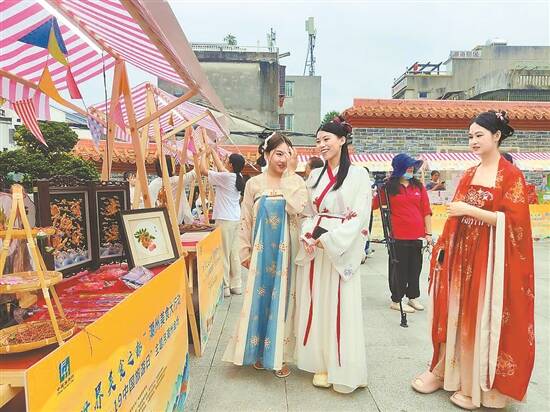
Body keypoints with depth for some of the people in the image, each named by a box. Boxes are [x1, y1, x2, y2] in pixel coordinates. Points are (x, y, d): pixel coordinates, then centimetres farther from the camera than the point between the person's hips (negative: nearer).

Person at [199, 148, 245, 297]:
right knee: (234, 254, 12)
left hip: (225, 220, -8)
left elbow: (203, 170, -6)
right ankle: (236, 285, 19)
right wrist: (213, 151, 33)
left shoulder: (225, 177, -14)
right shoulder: (238, 177, 8)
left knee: (223, 254, -2)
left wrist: (204, 153, 11)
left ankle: (224, 287, 4)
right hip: (235, 219, 8)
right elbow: (221, 167, 24)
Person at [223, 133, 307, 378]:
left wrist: (290, 173, -15)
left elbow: (295, 208, -19)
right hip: (262, 250, 1)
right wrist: (245, 251, 2)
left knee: (283, 298, 6)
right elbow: (245, 220, 4)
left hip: (286, 250, -1)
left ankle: (279, 354, 21)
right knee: (258, 299, 8)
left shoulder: (296, 181, 0)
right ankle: (258, 352, 27)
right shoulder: (254, 183, 1)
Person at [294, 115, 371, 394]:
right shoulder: (315, 176, 12)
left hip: (341, 250, -5)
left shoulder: (358, 175, -4)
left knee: (339, 308, 1)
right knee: (316, 305, 9)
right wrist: (307, 235, -5)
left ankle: (342, 369, 17)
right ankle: (322, 364, 23)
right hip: (314, 248, 5)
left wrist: (328, 239, -16)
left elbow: (360, 217, -11)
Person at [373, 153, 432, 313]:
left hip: (417, 235, 4)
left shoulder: (418, 185, 6)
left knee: (415, 267, 14)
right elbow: (374, 205, -2)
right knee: (399, 268, 5)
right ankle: (396, 300, 18)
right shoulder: (389, 186, -3)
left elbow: (426, 210, 7)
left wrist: (428, 233, 4)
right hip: (399, 236, -4)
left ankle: (413, 297, 30)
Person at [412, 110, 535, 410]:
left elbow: (513, 220, -13)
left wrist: (470, 210, -18)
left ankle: (479, 386, 19)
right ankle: (445, 371, 25)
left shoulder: (511, 175, -6)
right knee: (455, 315, 11)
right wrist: (442, 249, 3)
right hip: (461, 254, 5)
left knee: (484, 320, 3)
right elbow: (455, 217, 10)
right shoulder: (468, 175, 11)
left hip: (490, 258, -5)